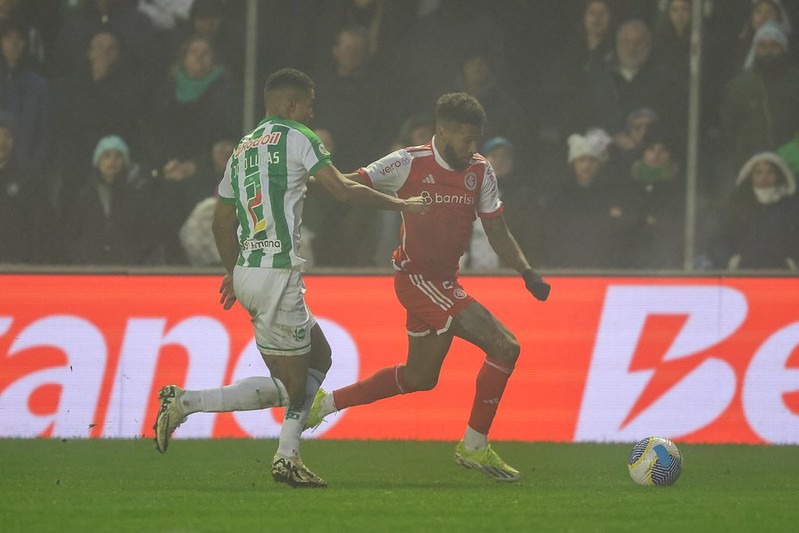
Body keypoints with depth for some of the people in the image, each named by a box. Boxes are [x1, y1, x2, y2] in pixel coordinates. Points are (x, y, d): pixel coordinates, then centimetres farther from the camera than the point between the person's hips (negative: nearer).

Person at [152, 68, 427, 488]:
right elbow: (343, 190, -9)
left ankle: (287, 456, 12)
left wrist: (233, 272, 32)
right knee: (291, 387, -4)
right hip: (277, 275, -9)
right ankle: (185, 403, -14)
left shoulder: (242, 149, 17)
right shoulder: (297, 138, -5)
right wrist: (400, 204, 2)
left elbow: (221, 221, 21)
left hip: (247, 274, 9)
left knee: (319, 355, 20)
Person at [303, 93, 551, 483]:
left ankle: (325, 403, 33)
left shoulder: (480, 172, 4)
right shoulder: (410, 164, -14)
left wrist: (527, 273, -6)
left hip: (443, 282, 8)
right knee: (504, 347, -16)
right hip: (417, 277, -8)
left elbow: (498, 234, 7)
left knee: (420, 377, 21)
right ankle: (474, 447, -6)